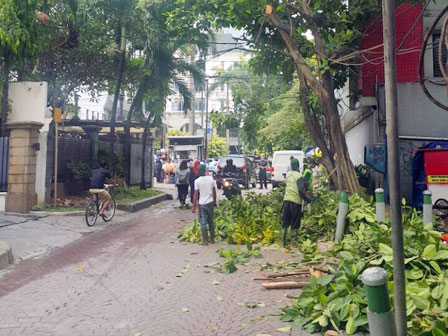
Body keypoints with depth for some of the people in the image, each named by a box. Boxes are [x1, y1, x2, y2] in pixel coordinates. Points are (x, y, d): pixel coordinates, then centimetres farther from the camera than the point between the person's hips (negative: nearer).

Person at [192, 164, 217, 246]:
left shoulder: (197, 181, -10)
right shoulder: (211, 179, -1)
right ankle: (212, 239, 23)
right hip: (210, 202, 3)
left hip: (202, 203, -3)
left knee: (203, 222, 4)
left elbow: (196, 194, -9)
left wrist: (194, 206, -3)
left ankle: (205, 240, 5)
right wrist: (214, 202, 16)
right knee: (211, 221, 16)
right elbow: (214, 192, 5)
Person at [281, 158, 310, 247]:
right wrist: (307, 199, -4)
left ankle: (283, 242, 16)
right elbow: (301, 190, -18)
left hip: (286, 200, 5)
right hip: (295, 201, -5)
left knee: (285, 222, 13)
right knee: (295, 223, 9)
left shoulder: (288, 174, 9)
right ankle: (293, 242, 14)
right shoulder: (298, 175, -11)